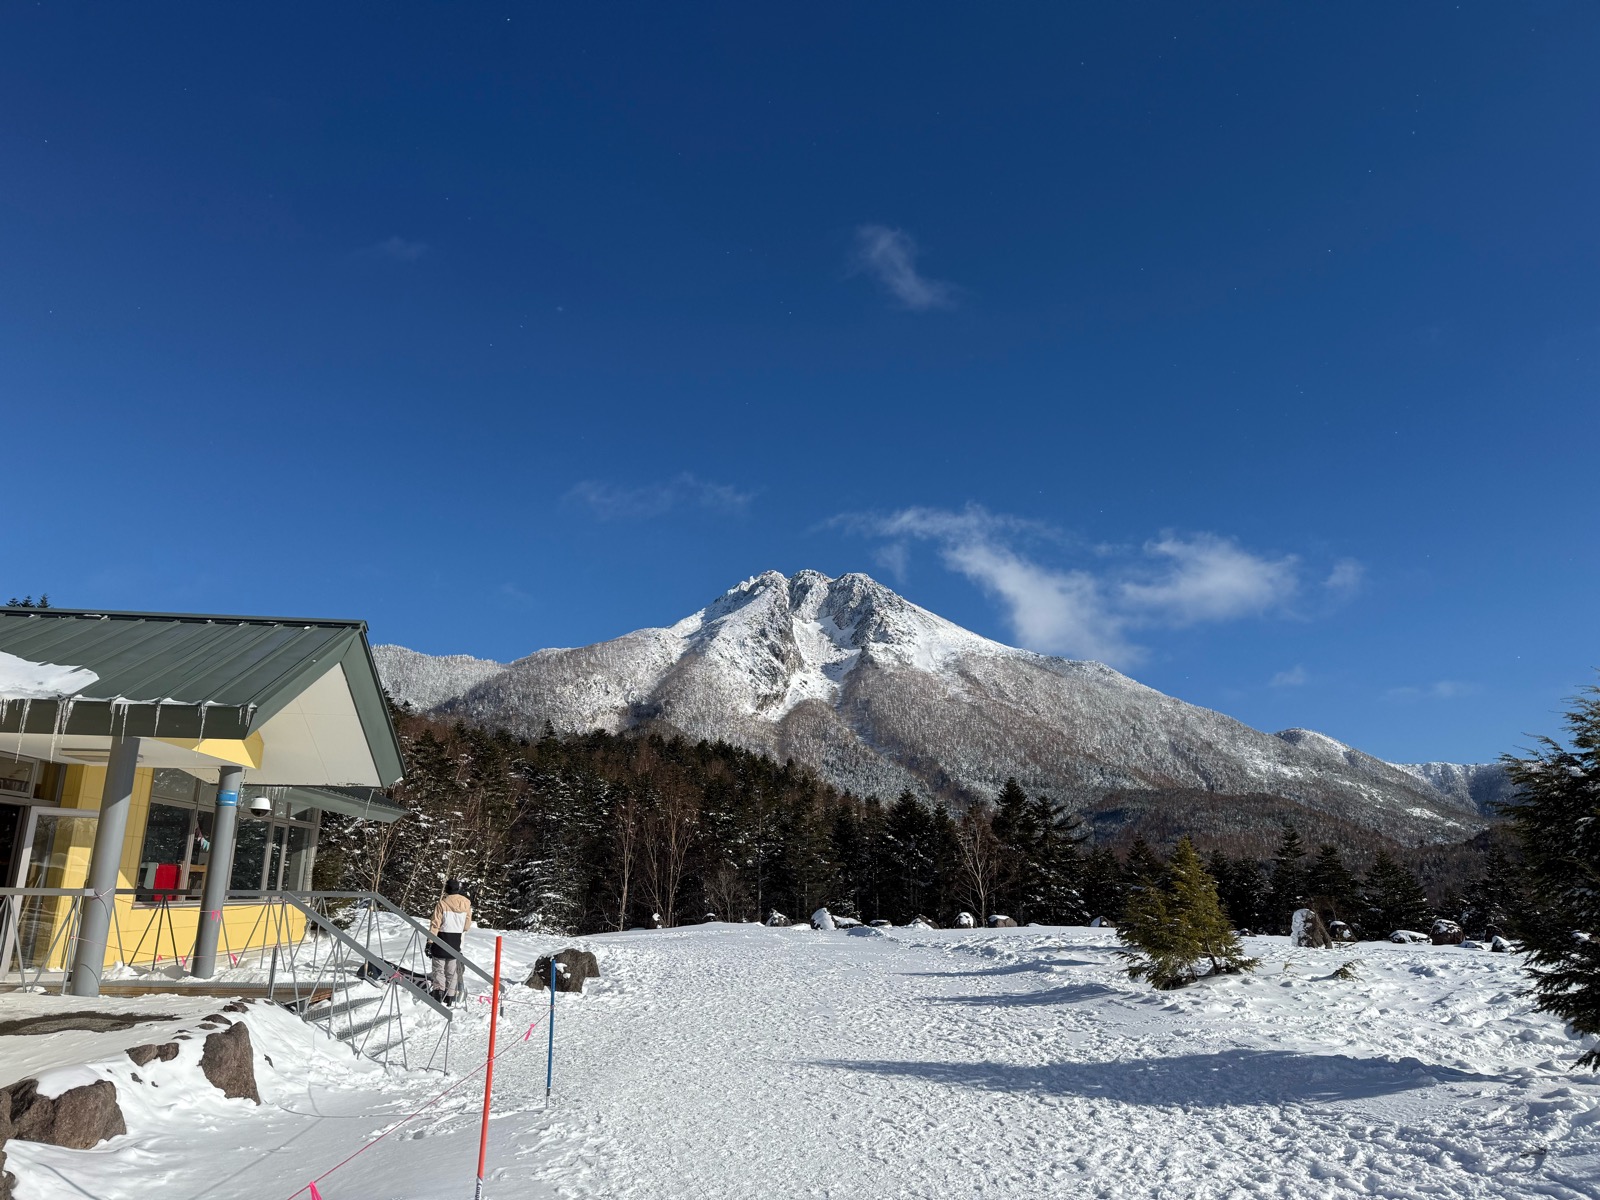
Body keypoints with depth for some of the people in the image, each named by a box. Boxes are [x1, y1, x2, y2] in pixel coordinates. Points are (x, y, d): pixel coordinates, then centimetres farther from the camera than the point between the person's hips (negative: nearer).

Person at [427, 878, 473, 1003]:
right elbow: (467, 926, 5)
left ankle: (438, 989, -10)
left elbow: (435, 924, -12)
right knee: (452, 971, 13)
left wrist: (429, 943, -8)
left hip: (441, 938, -3)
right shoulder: (466, 904, -3)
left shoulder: (442, 903, -11)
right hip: (456, 941, 3)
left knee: (439, 968, 8)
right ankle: (450, 997, 14)